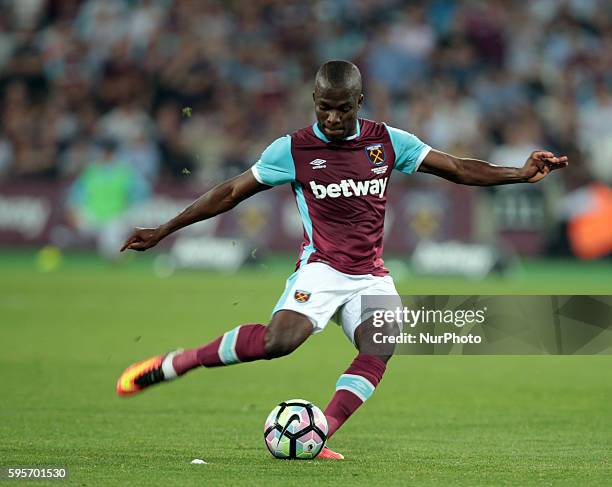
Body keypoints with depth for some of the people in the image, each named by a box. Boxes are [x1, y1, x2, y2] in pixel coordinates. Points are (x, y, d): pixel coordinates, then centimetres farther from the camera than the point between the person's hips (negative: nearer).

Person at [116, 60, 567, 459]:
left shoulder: (388, 141, 4)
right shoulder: (293, 150, -3)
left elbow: (460, 169, 6)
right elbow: (231, 193, 3)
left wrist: (522, 174, -7)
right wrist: (162, 231, 2)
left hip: (372, 277, 4)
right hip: (321, 268, -3)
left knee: (380, 347, -26)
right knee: (279, 340, -29)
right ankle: (169, 365, -16)